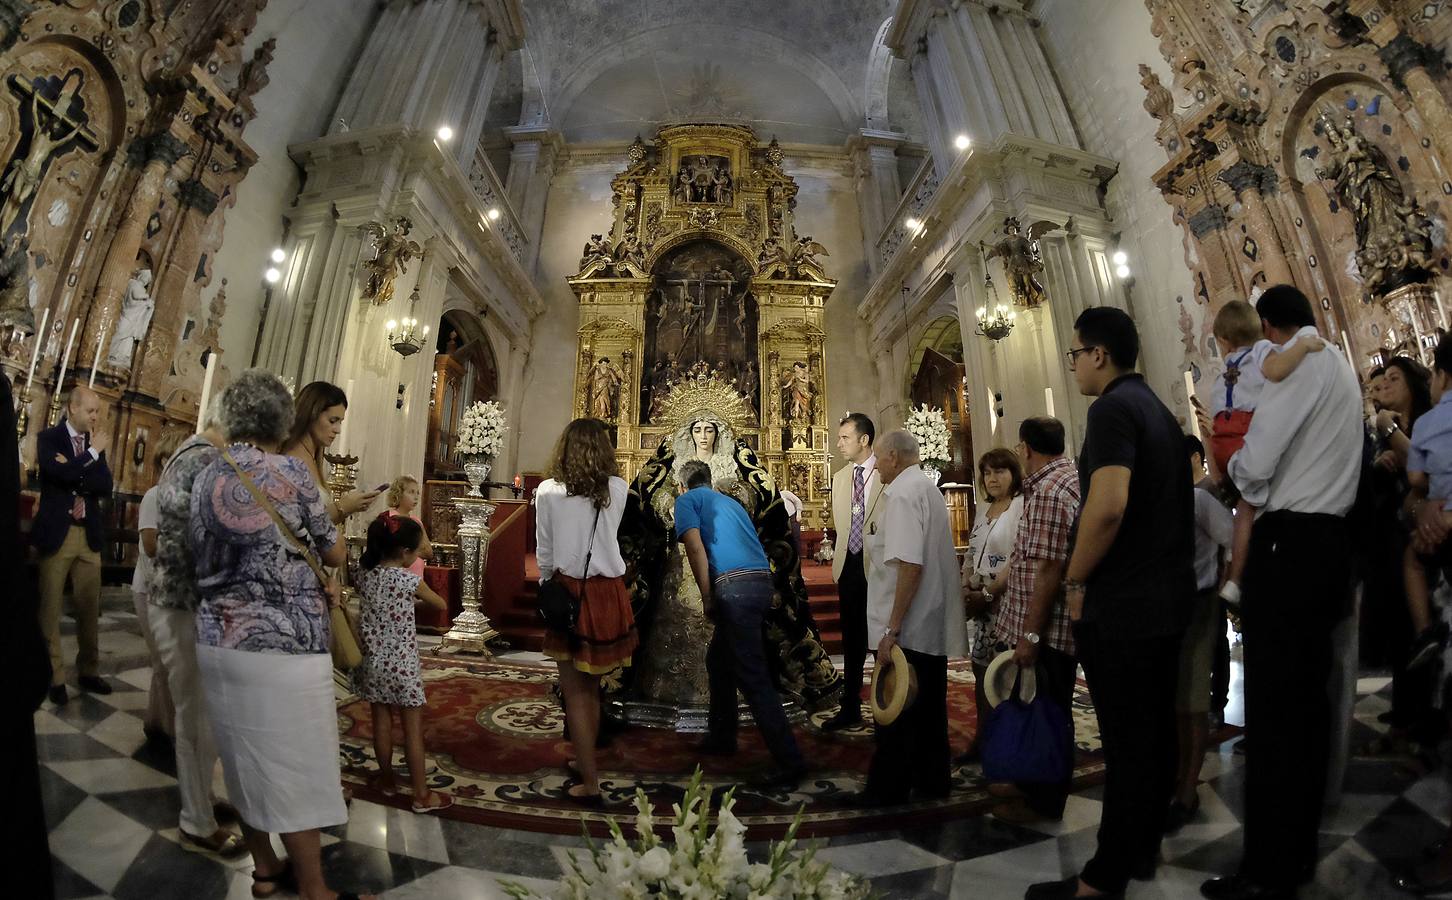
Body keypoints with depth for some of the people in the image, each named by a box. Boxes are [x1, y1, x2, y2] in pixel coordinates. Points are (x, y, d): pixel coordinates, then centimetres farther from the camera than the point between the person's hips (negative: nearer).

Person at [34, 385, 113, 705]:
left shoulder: (95, 444, 10)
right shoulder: (48, 437, -2)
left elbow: (105, 486, -1)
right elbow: (61, 473, -19)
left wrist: (74, 474, -14)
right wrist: (93, 452, -11)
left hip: (89, 534, 4)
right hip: (56, 533, -4)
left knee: (89, 607, 9)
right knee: (50, 607, 4)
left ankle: (88, 671, 19)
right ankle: (54, 676, 13)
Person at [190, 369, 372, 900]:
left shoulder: (205, 479, 6)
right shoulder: (291, 471, -11)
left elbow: (216, 562, 11)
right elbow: (334, 554, -3)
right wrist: (320, 536, 19)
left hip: (219, 638, 6)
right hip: (282, 642, -6)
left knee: (247, 759, 18)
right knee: (293, 765, 4)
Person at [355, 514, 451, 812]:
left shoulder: (365, 575, -3)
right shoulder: (411, 580, -16)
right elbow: (440, 605, -2)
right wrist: (419, 598, 18)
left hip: (373, 660, 5)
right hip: (402, 663, -5)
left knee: (382, 723, 18)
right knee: (413, 730, 3)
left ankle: (386, 779, 34)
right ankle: (422, 795, 12)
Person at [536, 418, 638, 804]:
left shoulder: (548, 491, -6)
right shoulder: (618, 489, -2)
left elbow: (544, 552, 1)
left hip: (569, 592, -2)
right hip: (609, 593, 3)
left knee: (575, 691, 9)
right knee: (591, 687, 20)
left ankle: (589, 783, 15)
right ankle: (585, 761, 35)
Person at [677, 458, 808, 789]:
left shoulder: (687, 500, 10)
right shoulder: (730, 501, 29)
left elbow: (696, 548, -5)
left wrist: (707, 598, 0)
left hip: (734, 586, -8)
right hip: (762, 580, 8)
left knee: (754, 678, -4)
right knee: (718, 660, 24)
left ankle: (790, 762, -2)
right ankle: (721, 736, 35)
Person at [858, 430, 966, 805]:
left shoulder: (902, 493, -17)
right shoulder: (930, 489, 12)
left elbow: (910, 564, -26)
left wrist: (892, 628, -24)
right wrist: (880, 536, 16)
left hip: (906, 628, -9)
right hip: (935, 625, 9)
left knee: (894, 713, 5)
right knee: (929, 707, 18)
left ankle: (887, 789, 19)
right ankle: (933, 780, 31)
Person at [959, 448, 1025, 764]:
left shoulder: (1023, 507, -10)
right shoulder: (985, 510, 14)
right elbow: (971, 554, 17)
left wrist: (987, 593, -17)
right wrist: (966, 589, 4)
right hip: (981, 603, 8)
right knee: (981, 668, 12)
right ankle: (983, 738, 23)